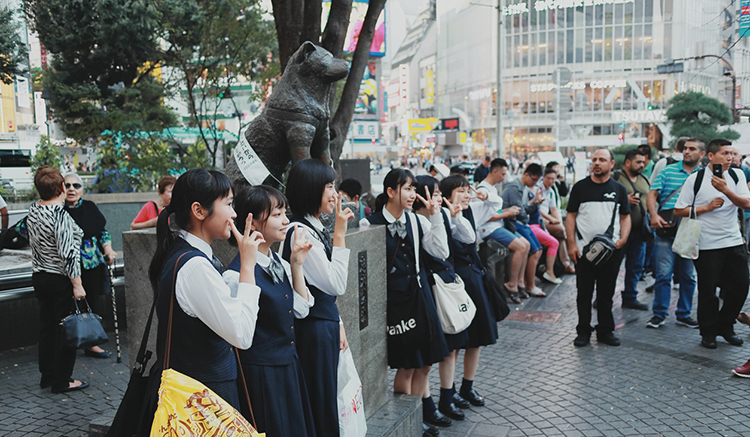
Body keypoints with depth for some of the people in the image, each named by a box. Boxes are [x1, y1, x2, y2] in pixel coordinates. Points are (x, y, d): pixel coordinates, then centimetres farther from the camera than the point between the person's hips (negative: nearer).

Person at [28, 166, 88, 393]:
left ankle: (47, 375, 29)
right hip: (60, 280, -8)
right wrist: (77, 284, -19)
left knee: (46, 326, 17)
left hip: (39, 277, 8)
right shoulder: (60, 215, -22)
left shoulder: (33, 210, 3)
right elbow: (68, 253, -23)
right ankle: (61, 380, 12)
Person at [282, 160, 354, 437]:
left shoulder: (315, 228, 10)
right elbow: (337, 284, -21)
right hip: (312, 328, -9)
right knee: (320, 406, 5)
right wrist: (340, 234, -19)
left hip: (326, 323, 9)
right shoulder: (299, 231, -19)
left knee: (328, 401, 18)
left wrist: (337, 324, 16)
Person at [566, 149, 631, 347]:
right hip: (584, 249, -1)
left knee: (606, 293, 9)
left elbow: (625, 217, 12)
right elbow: (571, 216, 3)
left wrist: (623, 238, -6)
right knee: (584, 293, 4)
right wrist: (571, 244, -5)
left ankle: (605, 331, 21)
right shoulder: (580, 187, 3)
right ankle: (583, 331, 15)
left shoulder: (618, 189, 8)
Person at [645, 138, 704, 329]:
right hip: (666, 230, -2)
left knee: (688, 276, 9)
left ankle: (684, 314, 22)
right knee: (663, 274, -4)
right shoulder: (668, 171, 5)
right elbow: (652, 194, 0)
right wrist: (654, 215, -15)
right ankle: (659, 314, 7)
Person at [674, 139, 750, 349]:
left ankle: (725, 327, 29)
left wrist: (725, 190, -24)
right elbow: (679, 210, -4)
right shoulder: (696, 179, -5)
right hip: (707, 245, -3)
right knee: (707, 291, 5)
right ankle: (708, 332, 22)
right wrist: (706, 207, -13)